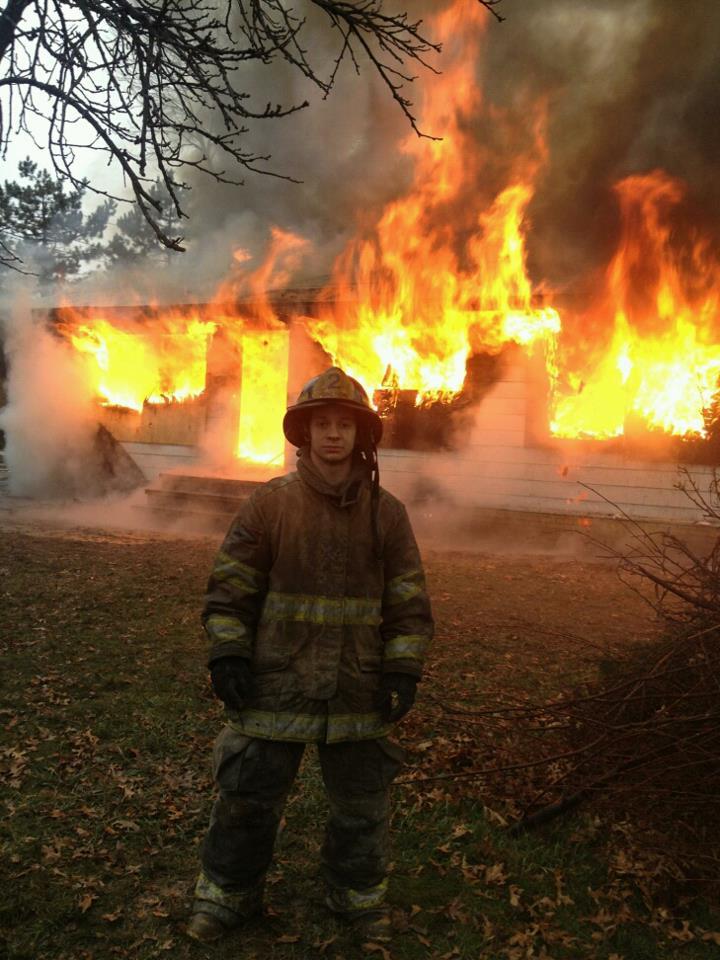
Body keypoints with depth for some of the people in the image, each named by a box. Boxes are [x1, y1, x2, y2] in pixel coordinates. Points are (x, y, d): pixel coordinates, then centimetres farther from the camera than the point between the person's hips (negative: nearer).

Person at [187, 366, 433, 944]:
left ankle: (358, 894, 41)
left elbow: (409, 598, 2)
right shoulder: (270, 503, -4)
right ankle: (228, 893, 36)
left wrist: (404, 670, -3)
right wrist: (227, 655, -7)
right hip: (276, 682, -1)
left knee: (362, 799, 16)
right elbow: (231, 586, -1)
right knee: (249, 794, 11)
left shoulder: (387, 512, -1)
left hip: (360, 689, 1)